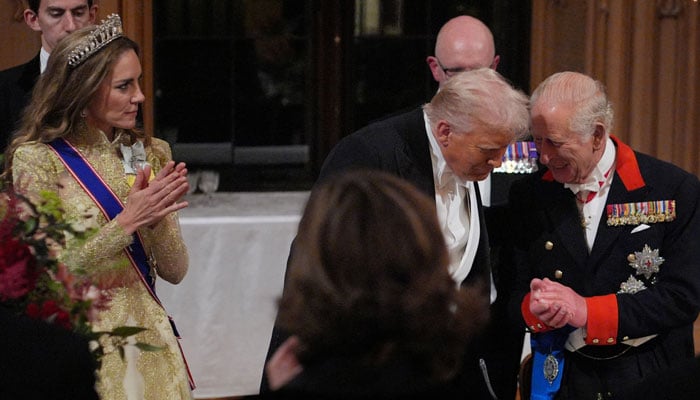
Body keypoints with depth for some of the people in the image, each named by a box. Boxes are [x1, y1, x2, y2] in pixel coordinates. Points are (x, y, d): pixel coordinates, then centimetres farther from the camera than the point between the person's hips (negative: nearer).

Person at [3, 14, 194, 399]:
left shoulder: (151, 154, 3)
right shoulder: (36, 159, -10)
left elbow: (174, 270, 3)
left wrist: (158, 218, -15)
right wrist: (127, 222, -20)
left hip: (147, 336, 4)